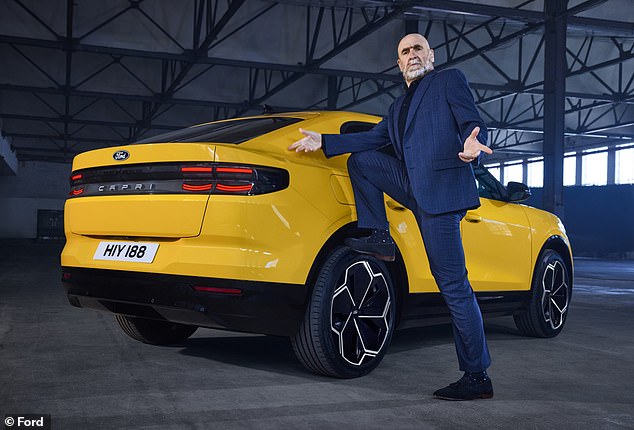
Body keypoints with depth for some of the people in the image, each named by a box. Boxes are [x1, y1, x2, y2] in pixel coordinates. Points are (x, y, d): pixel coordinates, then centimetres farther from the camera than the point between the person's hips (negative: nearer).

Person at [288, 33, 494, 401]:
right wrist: (324, 142, 15)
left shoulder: (450, 80, 4)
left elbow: (475, 125, -7)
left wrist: (472, 145, -31)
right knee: (360, 159, 8)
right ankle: (380, 239, 6)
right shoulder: (400, 105, 26)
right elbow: (373, 138, 21)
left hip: (441, 190, -7)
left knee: (454, 285, -8)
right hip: (414, 187, 7)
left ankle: (477, 377, -1)